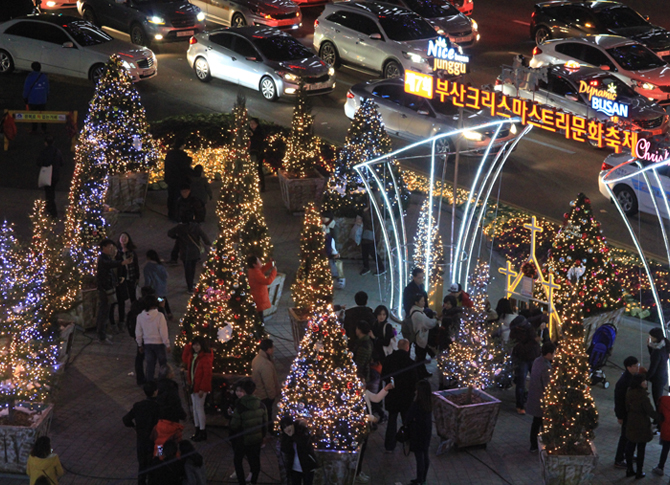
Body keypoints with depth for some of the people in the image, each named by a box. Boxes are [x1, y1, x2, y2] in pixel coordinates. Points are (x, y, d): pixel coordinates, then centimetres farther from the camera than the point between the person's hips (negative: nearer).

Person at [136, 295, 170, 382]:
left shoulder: (140, 316, -6)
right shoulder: (159, 316, -18)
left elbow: (138, 333, 3)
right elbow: (163, 332, -15)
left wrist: (140, 345, 16)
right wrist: (167, 345, -5)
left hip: (147, 344, 4)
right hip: (159, 343, -3)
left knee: (150, 365, 13)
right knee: (163, 364, 12)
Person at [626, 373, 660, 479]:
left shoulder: (629, 393, -4)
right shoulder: (642, 396, -26)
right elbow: (650, 412, -20)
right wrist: (660, 417, -3)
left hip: (630, 425, 7)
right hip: (642, 427, -7)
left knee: (630, 447, 16)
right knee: (641, 449, 7)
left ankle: (629, 470, 26)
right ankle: (639, 472, 17)